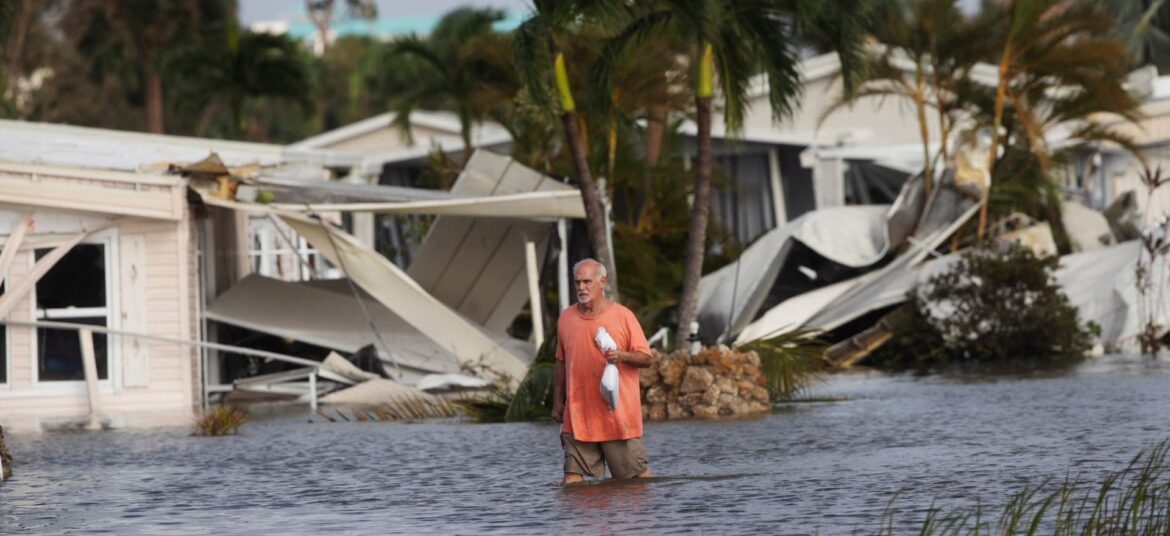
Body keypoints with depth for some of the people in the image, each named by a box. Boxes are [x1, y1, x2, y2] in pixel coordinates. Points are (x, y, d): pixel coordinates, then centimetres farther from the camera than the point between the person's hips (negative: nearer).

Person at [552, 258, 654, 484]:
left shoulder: (623, 315, -2)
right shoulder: (566, 318, 9)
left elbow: (645, 358, -2)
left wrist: (622, 355, -22)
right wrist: (557, 402, 14)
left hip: (618, 412, -3)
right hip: (578, 412, 3)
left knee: (637, 473, 2)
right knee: (572, 474, -3)